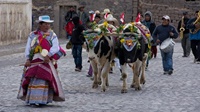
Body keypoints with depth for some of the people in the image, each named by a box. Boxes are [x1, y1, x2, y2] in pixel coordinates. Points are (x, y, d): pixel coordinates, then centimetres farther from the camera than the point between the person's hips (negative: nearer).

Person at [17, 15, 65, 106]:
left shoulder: (52, 35, 5)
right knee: (33, 80, -1)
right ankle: (32, 99, 5)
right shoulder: (32, 35, 10)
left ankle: (43, 99, -2)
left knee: (44, 80, -7)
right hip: (34, 62, 2)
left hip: (47, 61, -2)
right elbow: (28, 48, 7)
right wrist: (28, 59, -6)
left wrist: (48, 55, -23)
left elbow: (55, 47, -8)